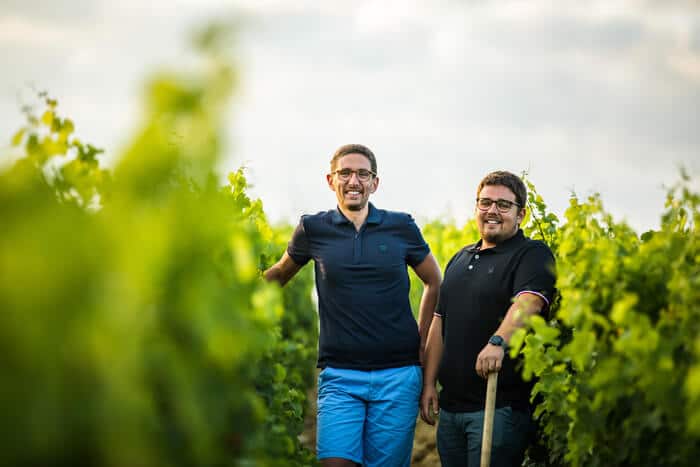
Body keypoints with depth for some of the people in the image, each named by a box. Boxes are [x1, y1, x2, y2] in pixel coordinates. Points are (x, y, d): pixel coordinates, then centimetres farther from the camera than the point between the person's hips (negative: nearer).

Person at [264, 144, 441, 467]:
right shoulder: (313, 229, 4)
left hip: (398, 375, 0)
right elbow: (278, 275, 21)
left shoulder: (401, 227, 4)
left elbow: (434, 282, 18)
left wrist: (422, 340, 11)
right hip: (339, 376, 0)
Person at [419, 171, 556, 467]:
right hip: (451, 405, 7)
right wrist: (428, 383, 14)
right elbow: (440, 323, 21)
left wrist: (498, 342, -41)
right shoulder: (459, 260, 19)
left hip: (503, 406, -7)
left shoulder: (532, 255, -4)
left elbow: (527, 302, -24)